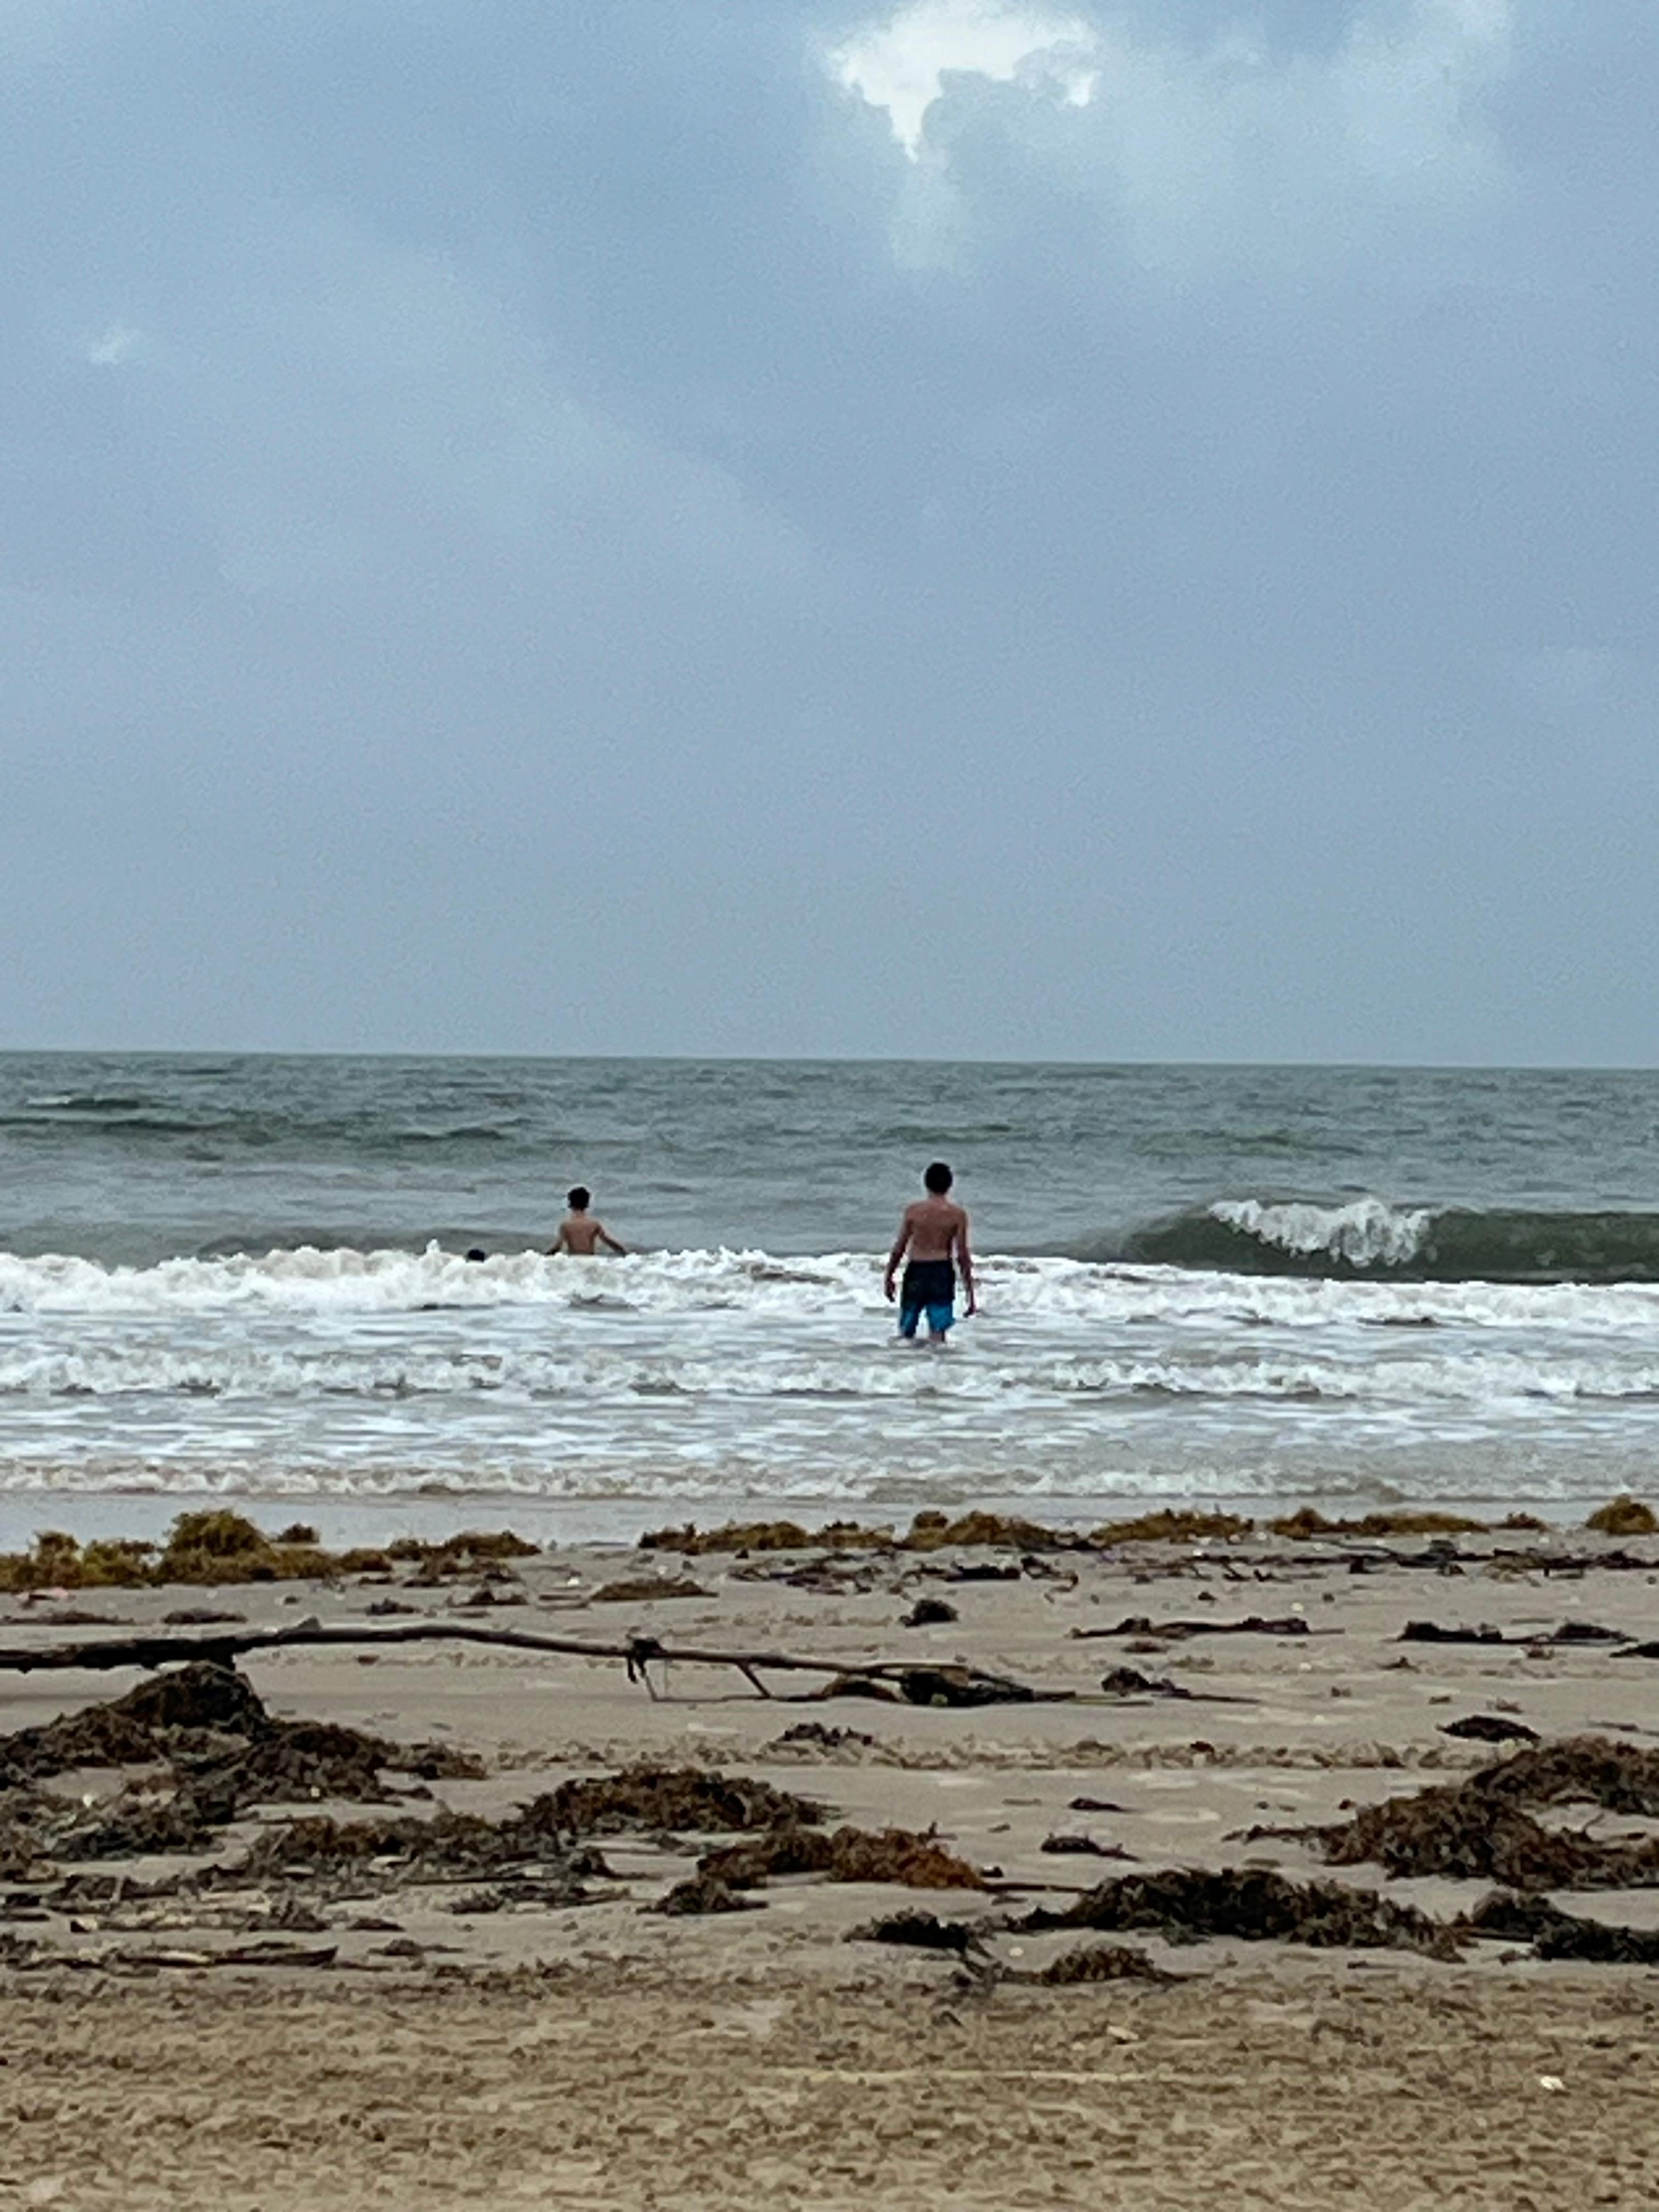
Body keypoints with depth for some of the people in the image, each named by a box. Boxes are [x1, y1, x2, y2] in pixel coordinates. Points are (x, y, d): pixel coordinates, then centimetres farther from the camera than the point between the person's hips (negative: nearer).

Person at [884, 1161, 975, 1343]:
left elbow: (899, 1248, 1)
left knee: (906, 1331, 13)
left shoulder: (913, 1211, -3)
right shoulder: (957, 1214, -3)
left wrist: (888, 1277, 14)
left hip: (916, 1272, 0)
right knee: (938, 1334, 2)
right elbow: (962, 1256, -4)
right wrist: (970, 1292, 2)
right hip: (942, 1273, 0)